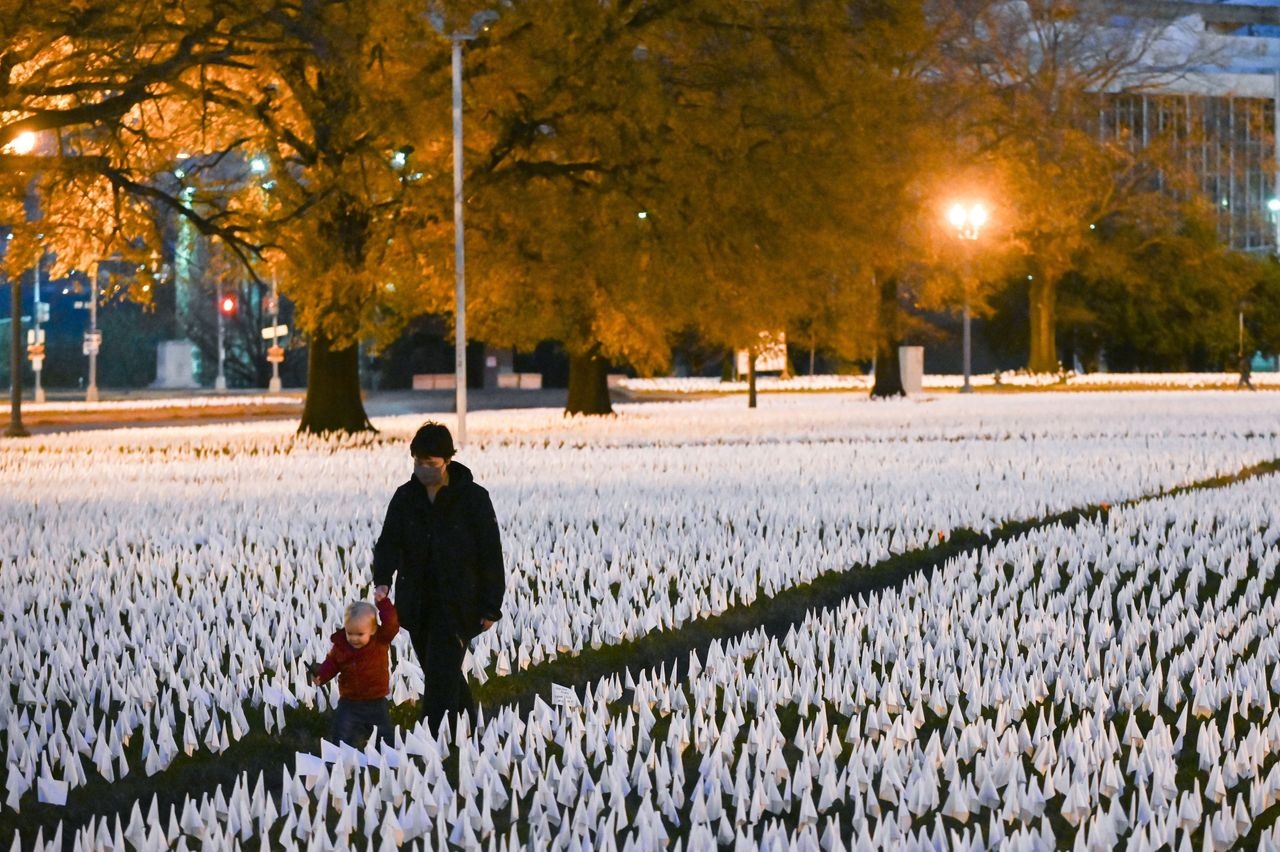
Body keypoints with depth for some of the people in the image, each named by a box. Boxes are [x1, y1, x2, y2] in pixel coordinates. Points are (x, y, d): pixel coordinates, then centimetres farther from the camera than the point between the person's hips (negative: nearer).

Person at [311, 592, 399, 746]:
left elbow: (391, 625, -23)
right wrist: (320, 676, -14)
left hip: (377, 702, -1)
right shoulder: (340, 646, -7)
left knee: (384, 737, 10)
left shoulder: (380, 641, -12)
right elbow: (331, 664, 4)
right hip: (349, 703, 1)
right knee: (343, 739, 2)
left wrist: (384, 602, -29)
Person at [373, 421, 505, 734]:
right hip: (418, 603, 5)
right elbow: (389, 542, -3)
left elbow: (491, 554, -6)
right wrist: (382, 580, -23)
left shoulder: (473, 498, -9)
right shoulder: (405, 497, 3)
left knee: (441, 676, -12)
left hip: (457, 604, -5)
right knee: (445, 676, 15)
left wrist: (491, 607, -8)